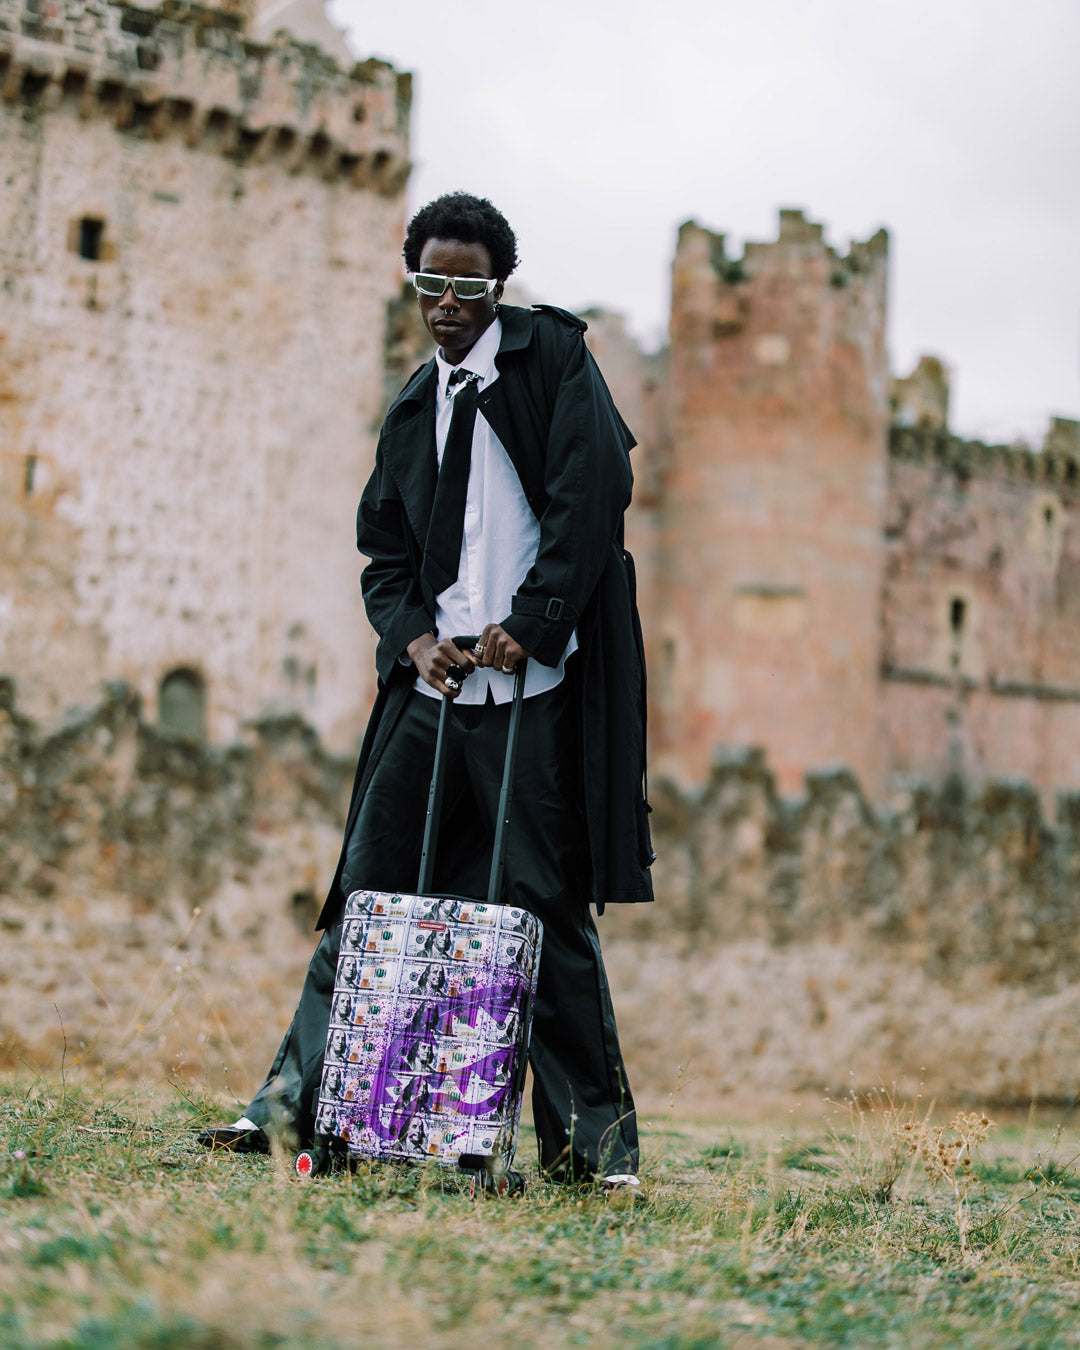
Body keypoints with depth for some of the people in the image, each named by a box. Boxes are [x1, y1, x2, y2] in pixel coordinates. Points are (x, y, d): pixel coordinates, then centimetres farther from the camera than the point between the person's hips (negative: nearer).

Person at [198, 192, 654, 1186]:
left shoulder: (550, 354, 3)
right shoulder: (414, 409, 19)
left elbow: (591, 490, -8)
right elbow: (386, 553, 18)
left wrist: (532, 623, -14)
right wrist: (415, 637, -3)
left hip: (536, 686, -5)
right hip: (434, 681, 5)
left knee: (545, 902, -5)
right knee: (370, 886, 3)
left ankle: (590, 1138, 3)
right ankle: (301, 1097, 7)